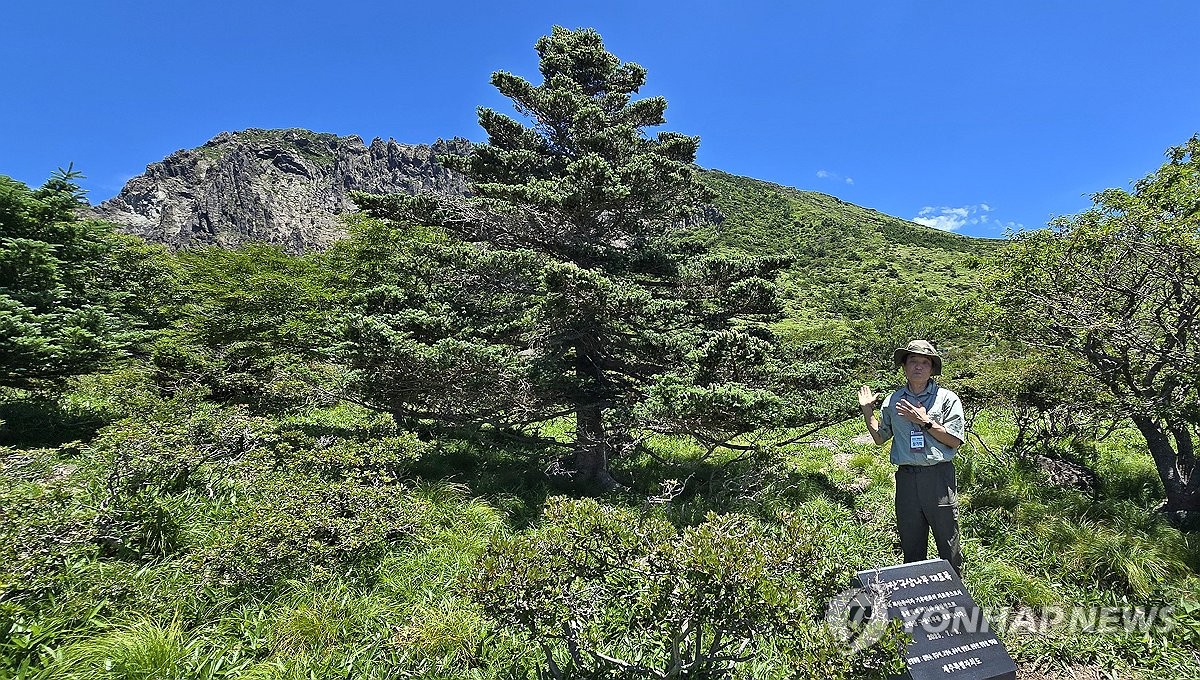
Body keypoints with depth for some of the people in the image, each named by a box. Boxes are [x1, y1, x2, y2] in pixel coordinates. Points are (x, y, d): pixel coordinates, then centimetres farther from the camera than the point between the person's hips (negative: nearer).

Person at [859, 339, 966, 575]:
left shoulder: (947, 398, 1)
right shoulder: (892, 401, 9)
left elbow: (955, 440, -5)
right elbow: (880, 437, 18)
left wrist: (925, 422, -12)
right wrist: (867, 410, 10)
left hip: (939, 476, -3)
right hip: (906, 478, 3)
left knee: (948, 541, 6)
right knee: (911, 544, 13)